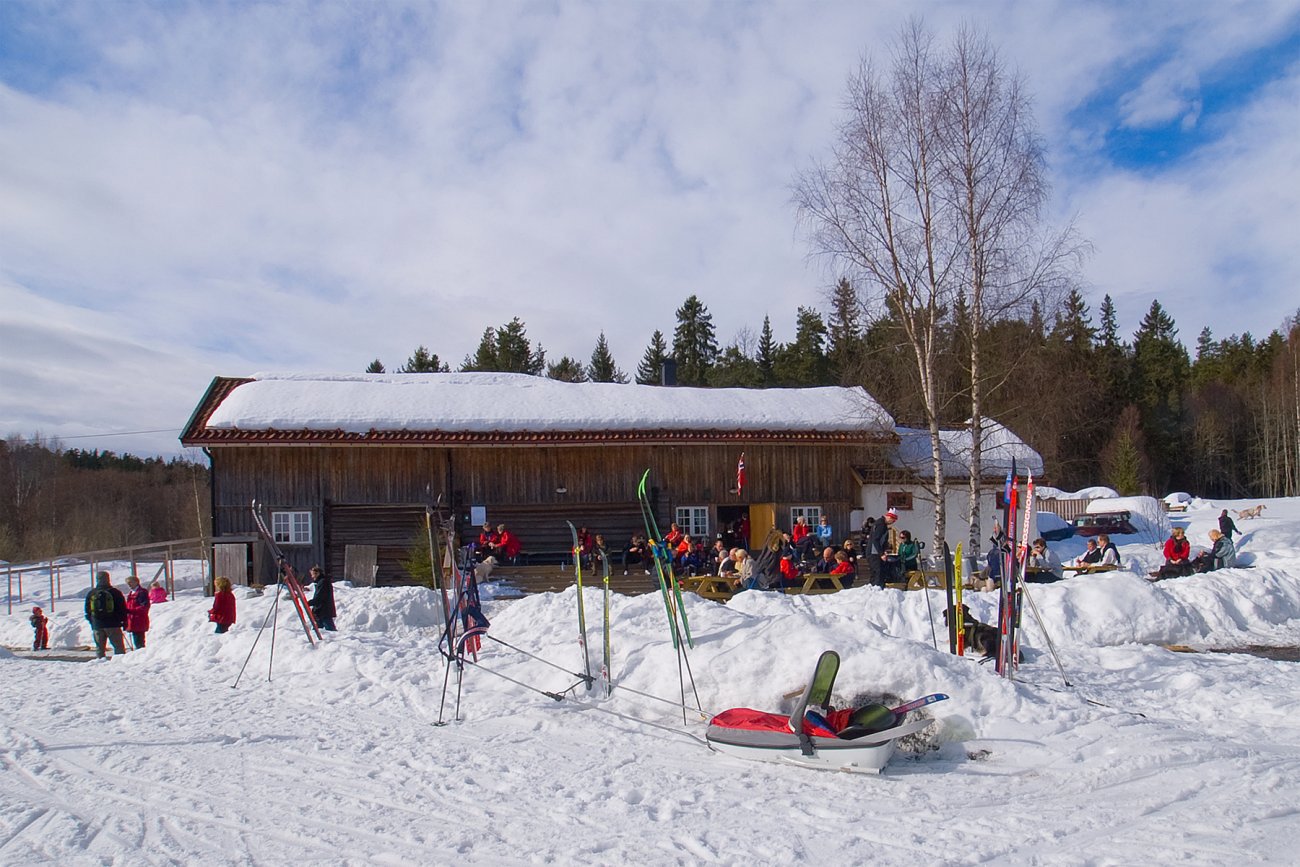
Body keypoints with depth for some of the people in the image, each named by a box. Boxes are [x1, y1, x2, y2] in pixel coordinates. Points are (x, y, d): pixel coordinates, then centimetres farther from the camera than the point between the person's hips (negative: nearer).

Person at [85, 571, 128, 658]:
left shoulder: (90, 594, 5)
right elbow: (123, 609, -2)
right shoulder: (115, 592, -5)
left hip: (97, 625, 3)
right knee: (119, 647, 1)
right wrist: (124, 622, 8)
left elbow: (87, 611, 11)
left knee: (99, 648, 9)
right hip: (113, 625, -3)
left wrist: (92, 623, 21)